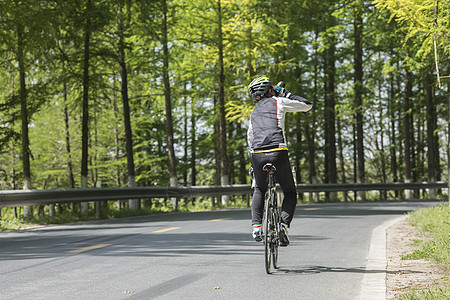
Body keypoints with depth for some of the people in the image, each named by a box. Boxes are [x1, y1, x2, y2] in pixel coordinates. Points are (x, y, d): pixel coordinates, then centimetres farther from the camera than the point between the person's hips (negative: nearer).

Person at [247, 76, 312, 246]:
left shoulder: (254, 113, 28)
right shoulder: (278, 102, 12)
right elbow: (307, 105, 20)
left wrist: (253, 163, 41)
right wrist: (286, 94, 28)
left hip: (257, 155, 4)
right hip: (278, 154, -4)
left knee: (259, 190, 29)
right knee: (290, 193, 16)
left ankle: (256, 226, 10)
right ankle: (284, 223, -10)